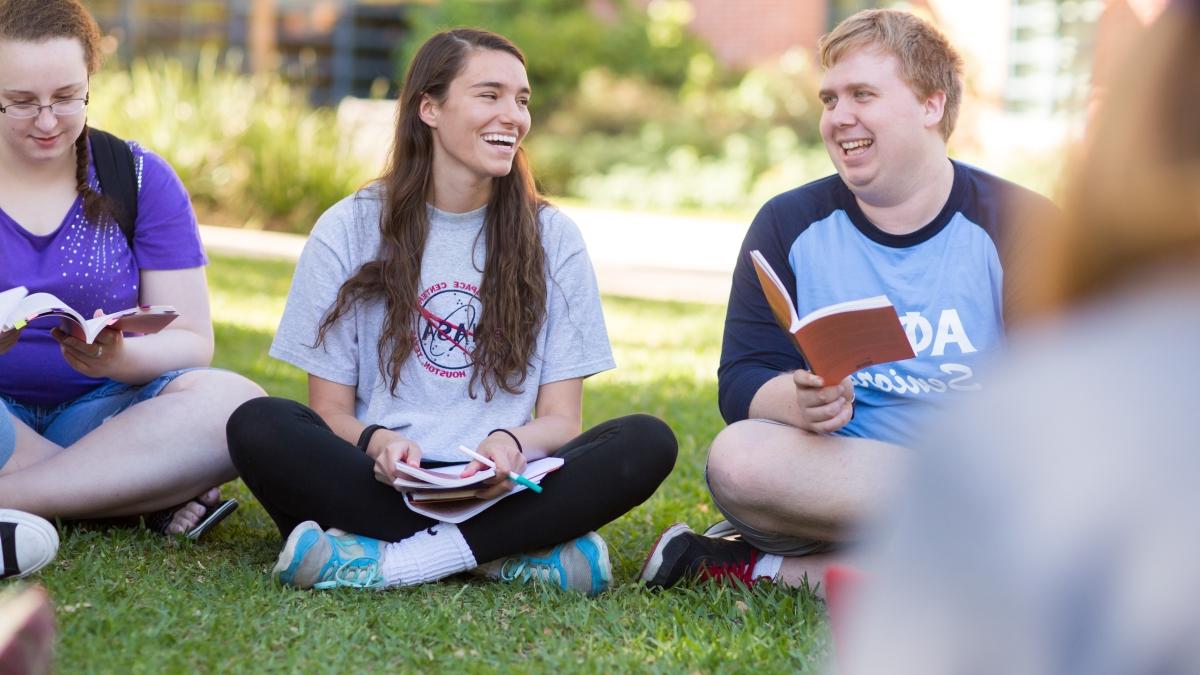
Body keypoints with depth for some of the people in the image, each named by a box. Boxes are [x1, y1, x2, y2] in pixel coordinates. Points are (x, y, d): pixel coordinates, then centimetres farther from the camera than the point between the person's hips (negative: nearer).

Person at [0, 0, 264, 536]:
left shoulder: (143, 180, 6)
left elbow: (193, 340, 2)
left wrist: (120, 359, -22)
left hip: (95, 410, 1)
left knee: (233, 403, -28)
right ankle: (156, 498, -23)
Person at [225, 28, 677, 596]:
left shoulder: (552, 238, 9)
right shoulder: (349, 230, 5)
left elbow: (561, 419, 5)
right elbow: (330, 410, 3)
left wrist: (511, 443, -19)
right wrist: (376, 441, -21)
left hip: (496, 493, 1)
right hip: (379, 486, -1)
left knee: (648, 444, -25)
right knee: (257, 426, -29)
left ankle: (379, 561, -31)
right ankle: (522, 556, -30)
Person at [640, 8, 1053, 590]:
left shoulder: (1018, 223, 1)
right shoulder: (788, 225, 8)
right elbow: (743, 383, 1)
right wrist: (802, 404, -23)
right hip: (833, 468, 0)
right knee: (736, 456, -30)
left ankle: (774, 569, -20)